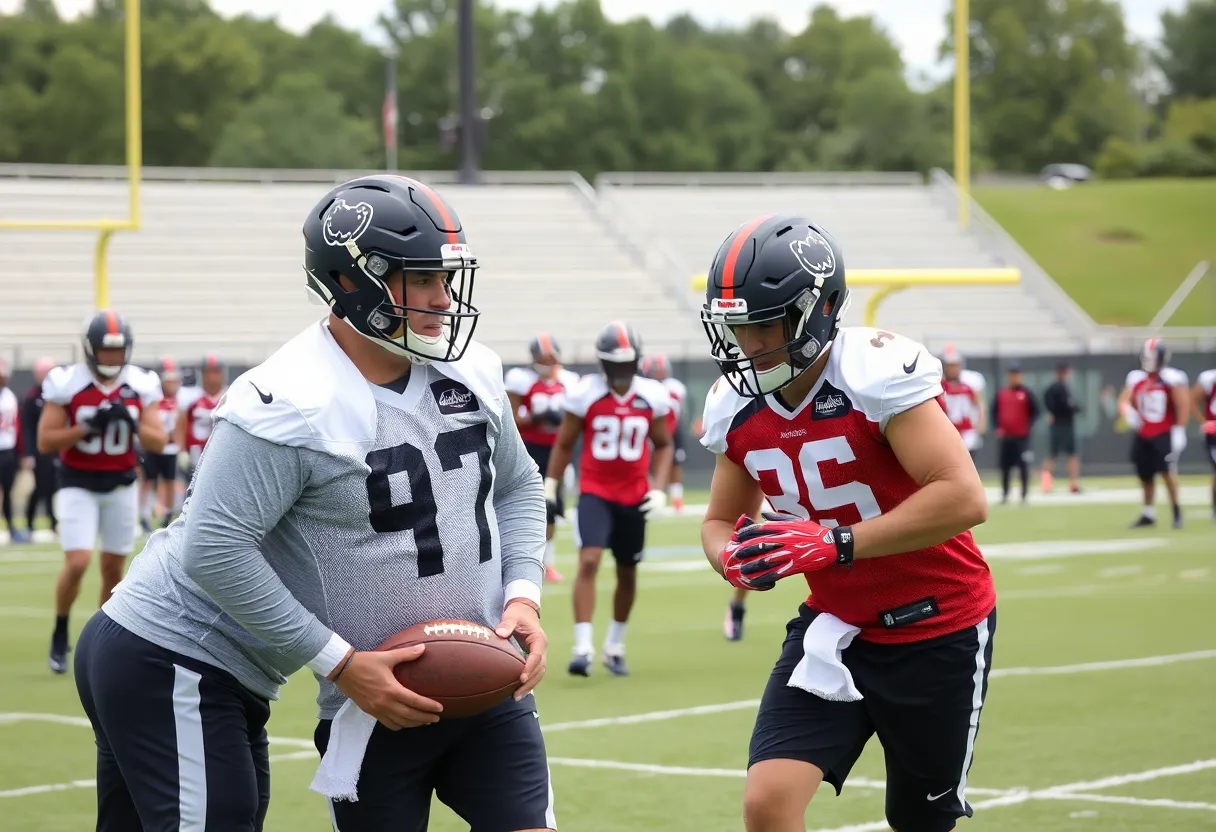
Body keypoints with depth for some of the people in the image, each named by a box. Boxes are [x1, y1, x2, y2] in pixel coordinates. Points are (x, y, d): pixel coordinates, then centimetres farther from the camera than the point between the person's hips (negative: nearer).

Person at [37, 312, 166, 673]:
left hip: (121, 484, 3)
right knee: (77, 562, -15)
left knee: (113, 566, 7)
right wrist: (87, 427, -24)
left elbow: (159, 443, -4)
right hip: (78, 484, -3)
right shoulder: (66, 384, -13)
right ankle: (60, 637, 6)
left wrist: (132, 424, -23)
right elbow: (45, 442, -12)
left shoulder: (140, 386, -4)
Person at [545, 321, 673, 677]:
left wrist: (658, 488, -1)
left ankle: (614, 647, 30)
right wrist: (550, 484, 4)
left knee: (627, 574, 12)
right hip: (595, 492, -3)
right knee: (589, 562, -20)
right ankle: (583, 648, -21)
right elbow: (564, 443, 4)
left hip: (634, 496, 3)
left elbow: (663, 445, 10)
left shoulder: (652, 397, -2)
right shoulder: (585, 394, -9)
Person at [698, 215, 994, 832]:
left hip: (937, 630, -5)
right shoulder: (738, 407, -3)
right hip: (834, 626, 5)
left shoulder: (877, 372, -24)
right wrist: (735, 559, -14)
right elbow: (720, 521, 11)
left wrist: (834, 544, -34)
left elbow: (964, 499, -30)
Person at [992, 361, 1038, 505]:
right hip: (1005, 436, 4)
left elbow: (1035, 411, -1)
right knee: (1004, 466, 6)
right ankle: (1004, 495, 14)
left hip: (1022, 437, -4)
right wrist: (998, 427, 3)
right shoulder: (1001, 393, 8)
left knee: (1023, 466, -5)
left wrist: (1028, 426, -11)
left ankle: (1024, 495, -1)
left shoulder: (1026, 393, -2)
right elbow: (995, 411, 14)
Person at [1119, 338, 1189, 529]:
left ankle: (1177, 510, -4)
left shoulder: (1171, 378, -9)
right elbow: (1124, 401, 9)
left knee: (1167, 471, -17)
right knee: (1145, 476, 10)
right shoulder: (1136, 378, 8)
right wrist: (1129, 413, -14)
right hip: (1143, 435, 6)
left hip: (1164, 434, -6)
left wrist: (1178, 431, -14)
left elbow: (1183, 405, -10)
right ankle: (1148, 514, 22)